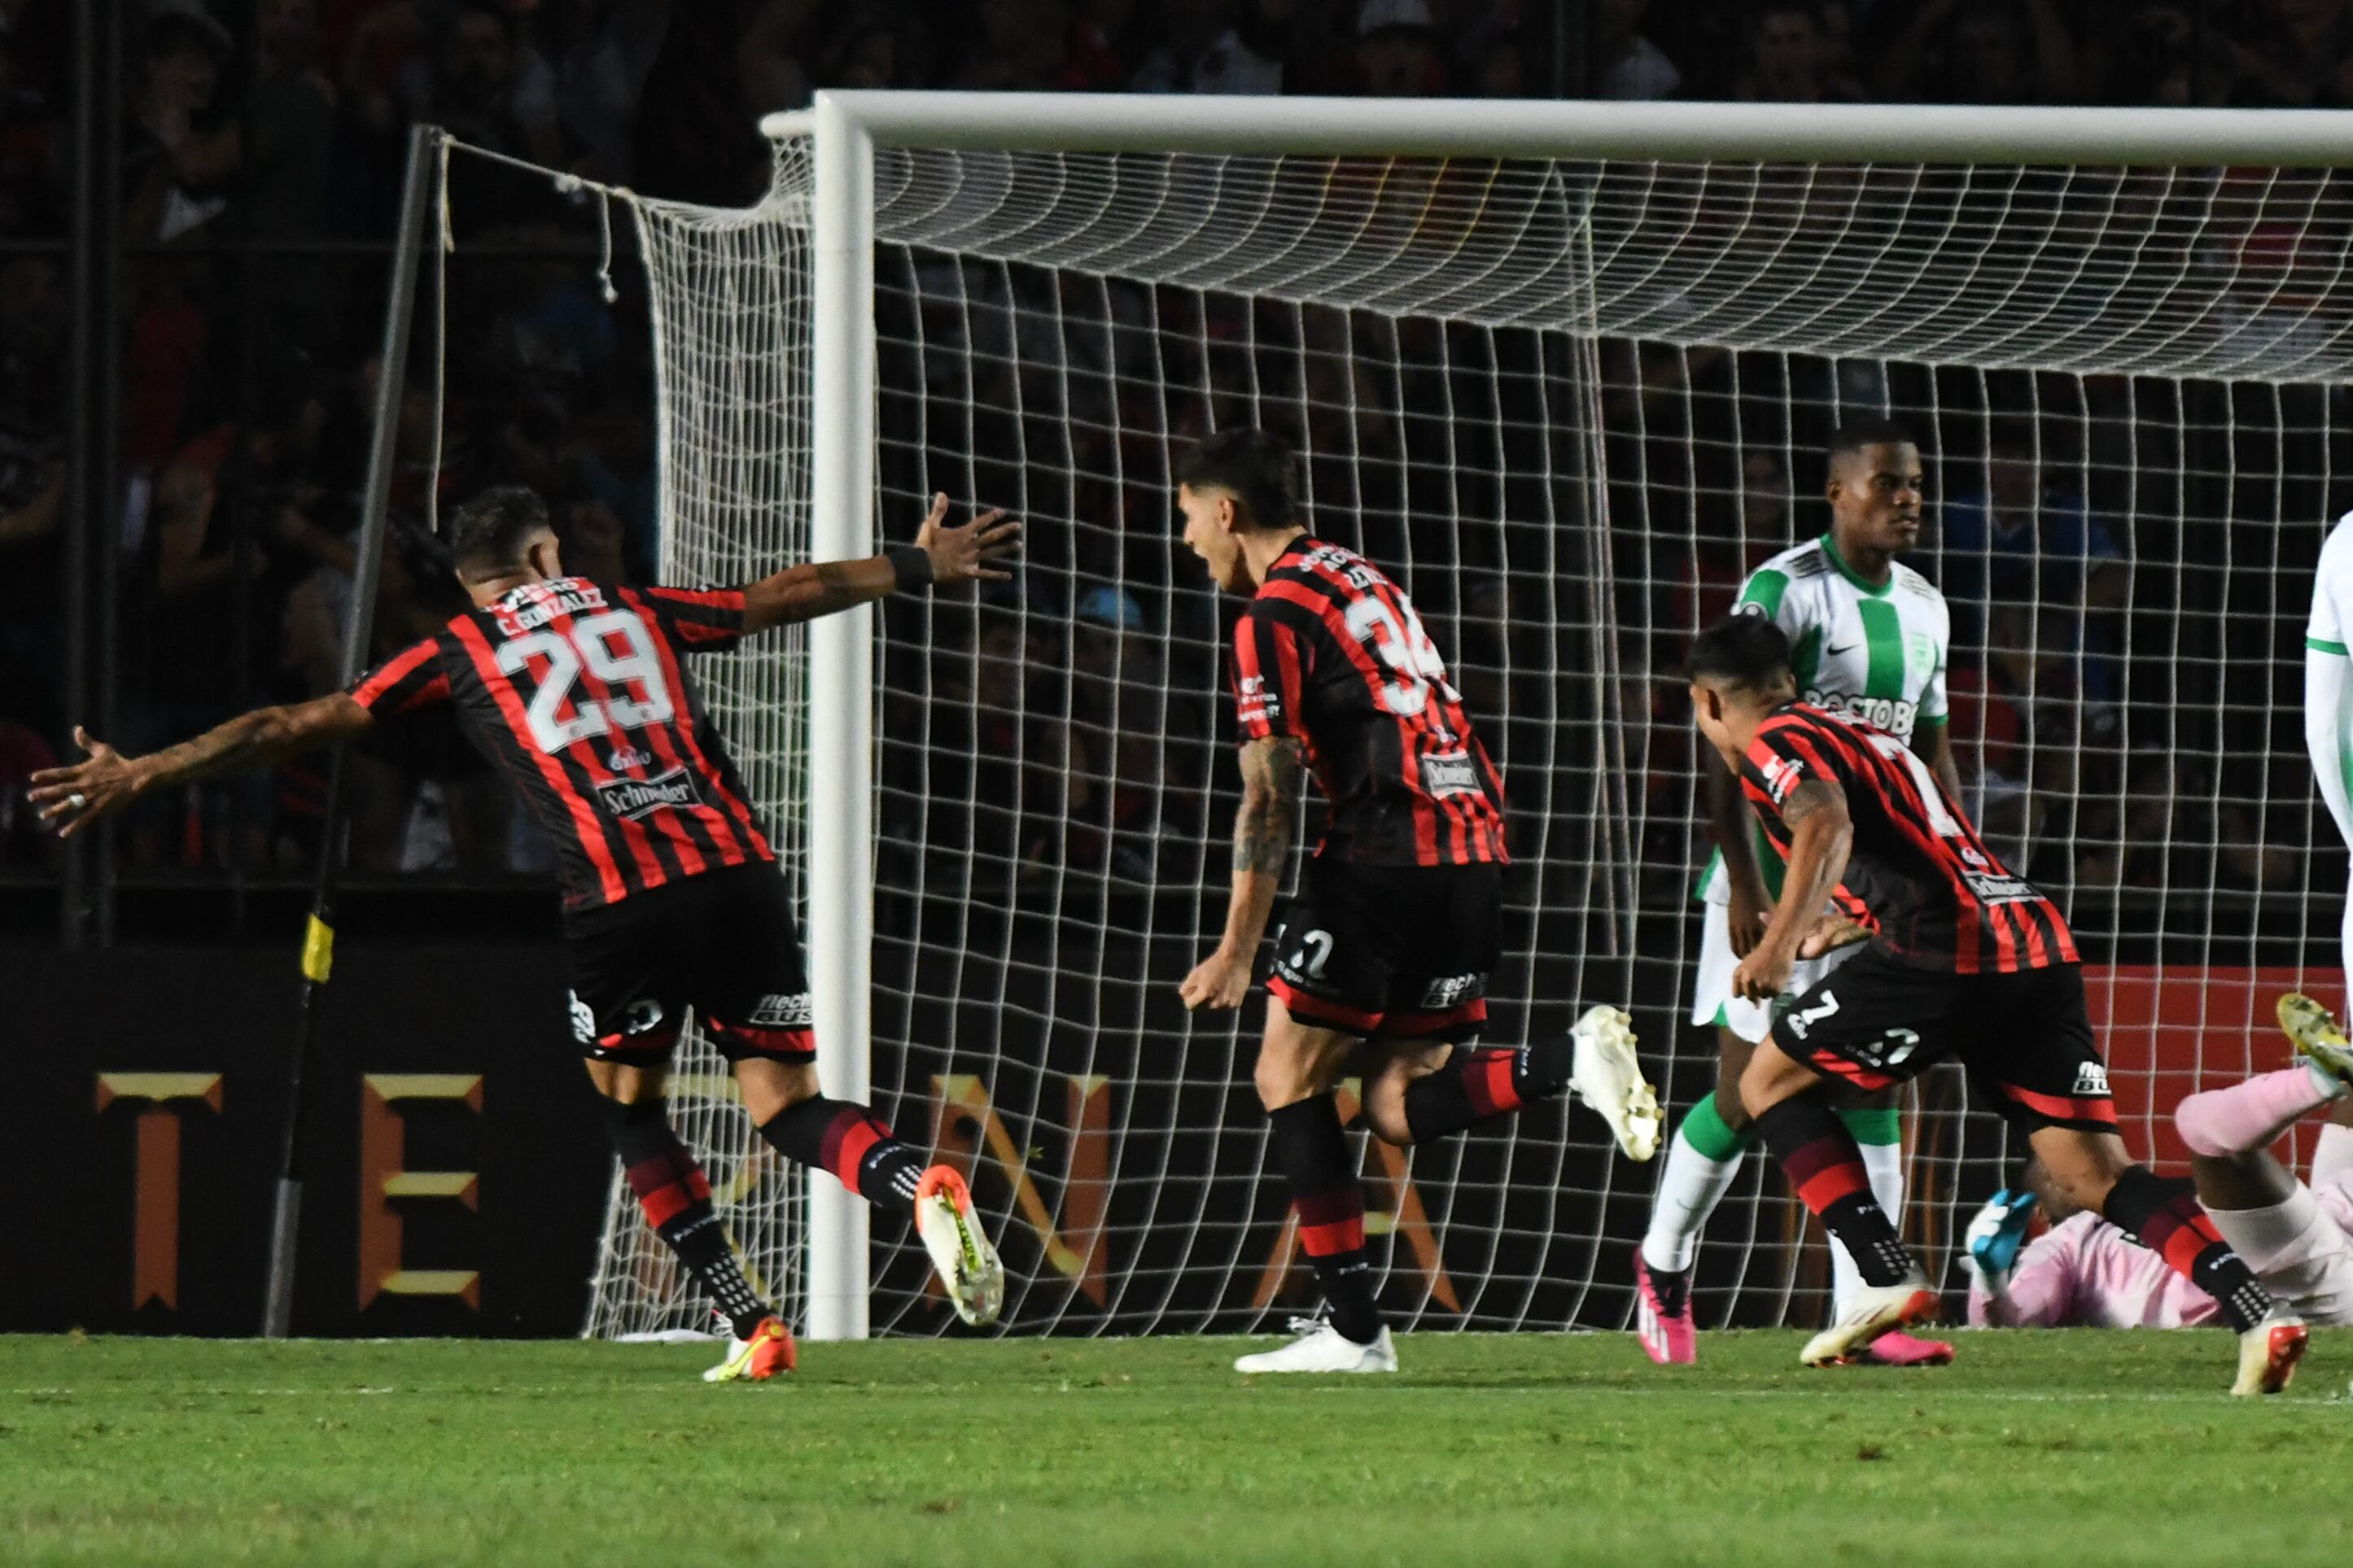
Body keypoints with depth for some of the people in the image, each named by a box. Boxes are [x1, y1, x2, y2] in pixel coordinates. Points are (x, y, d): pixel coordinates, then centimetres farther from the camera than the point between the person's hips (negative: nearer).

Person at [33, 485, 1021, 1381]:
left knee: (631, 1110, 18)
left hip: (620, 897, -2)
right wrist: (919, 566, 50)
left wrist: (141, 777, 20)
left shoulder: (457, 654, 14)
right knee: (785, 1105, 8)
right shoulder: (632, 608, 22)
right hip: (735, 869, 2)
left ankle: (752, 1329, 6)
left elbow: (294, 726, 15)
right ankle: (921, 1187, -23)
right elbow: (787, 596, 34)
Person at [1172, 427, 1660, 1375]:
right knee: (1399, 1108, 8)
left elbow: (1269, 801, -9)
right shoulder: (1364, 581, 23)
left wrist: (1237, 953, -7)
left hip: (1386, 852, -8)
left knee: (1288, 1077, 3)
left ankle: (1352, 1326, -2)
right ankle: (1572, 1061, -15)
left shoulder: (1274, 614, -4)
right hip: (1474, 846, 8)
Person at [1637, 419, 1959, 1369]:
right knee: (1749, 1092, -3)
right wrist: (1743, 885, -19)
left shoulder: (1924, 609, 11)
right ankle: (1664, 1264, 20)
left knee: (1872, 1090, -3)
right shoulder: (1784, 592, -11)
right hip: (1777, 873, -6)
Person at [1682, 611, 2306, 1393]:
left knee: (1771, 1082, 11)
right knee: (2093, 1169, 1)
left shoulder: (1777, 743, 7)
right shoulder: (1867, 740, 32)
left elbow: (1826, 827, -16)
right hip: (2040, 949, 7)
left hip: (1945, 947, -7)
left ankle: (1888, 1279, 0)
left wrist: (1780, 942, -27)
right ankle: (2256, 1313, -18)